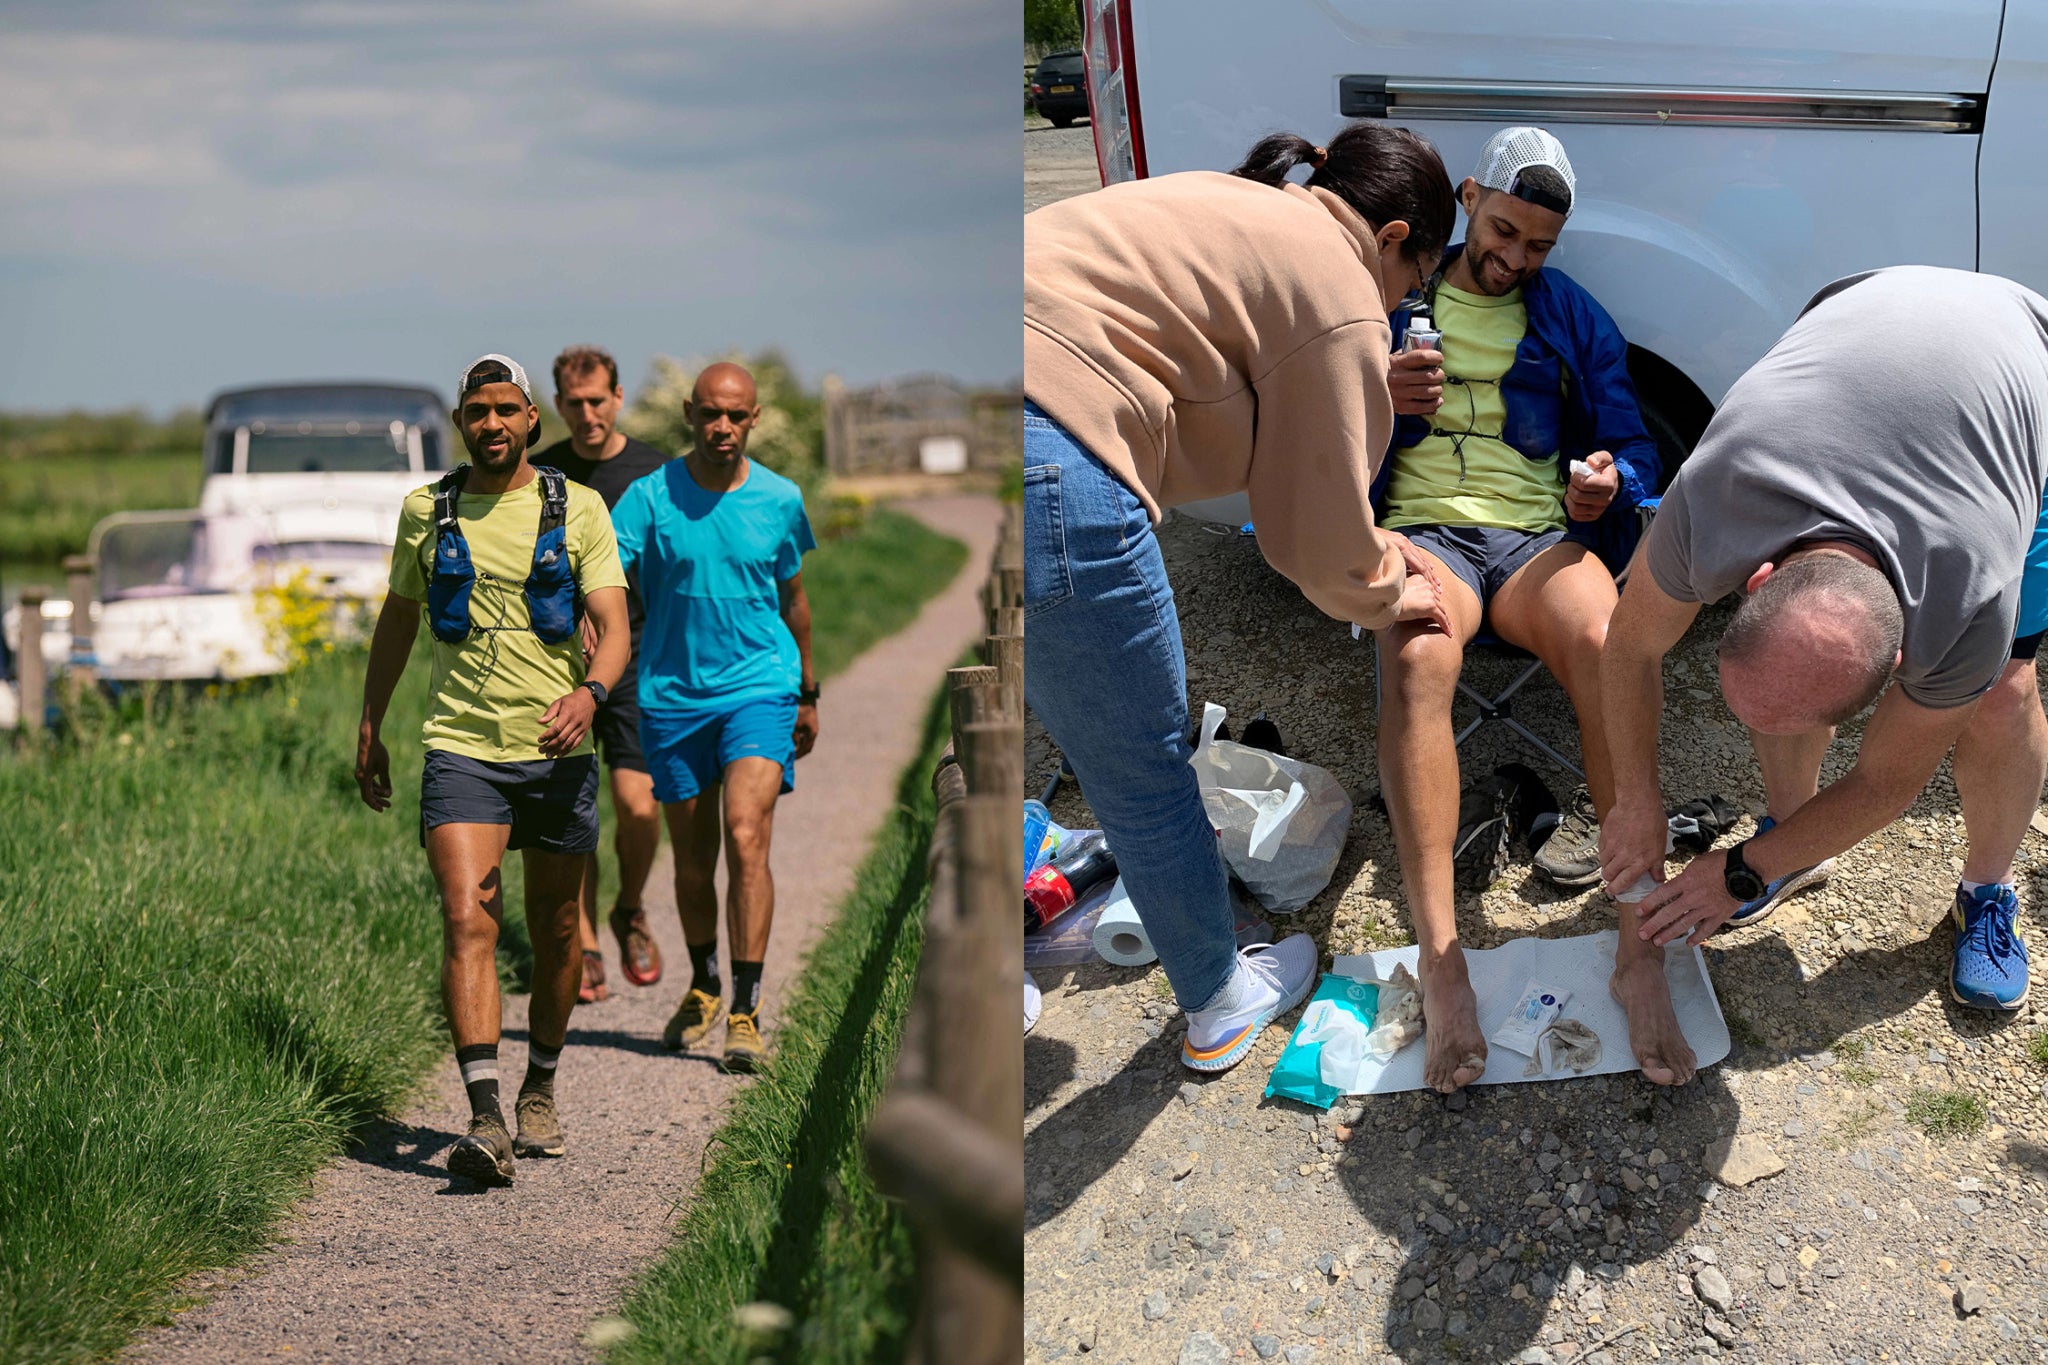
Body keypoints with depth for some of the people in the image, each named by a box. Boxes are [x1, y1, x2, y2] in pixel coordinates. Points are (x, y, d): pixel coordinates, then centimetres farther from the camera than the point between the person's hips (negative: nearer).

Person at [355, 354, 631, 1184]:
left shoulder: (577, 510, 0)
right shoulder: (426, 511, 5)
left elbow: (614, 626, -7)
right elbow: (398, 620, 17)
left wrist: (589, 692, -28)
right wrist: (370, 728, 18)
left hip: (556, 750, 0)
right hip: (461, 748, 0)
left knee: (554, 930, 12)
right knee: (467, 921, -17)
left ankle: (540, 1092, 33)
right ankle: (485, 1120, -24)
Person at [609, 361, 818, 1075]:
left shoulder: (779, 500, 1)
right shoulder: (651, 496, -4)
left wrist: (807, 695, 22)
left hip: (759, 688, -1)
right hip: (672, 696, 1)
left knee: (746, 840, -18)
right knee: (691, 860, 11)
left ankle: (746, 1012, -15)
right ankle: (703, 985, 36)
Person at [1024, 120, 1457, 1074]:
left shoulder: (1233, 208, 27)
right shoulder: (1339, 292, 0)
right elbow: (1323, 539, 6)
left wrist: (1369, 549, 38)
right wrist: (1385, 597, 25)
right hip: (1049, 473, -8)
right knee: (1146, 768, 12)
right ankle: (1217, 1006, 30)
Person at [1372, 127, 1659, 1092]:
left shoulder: (1574, 320, 19)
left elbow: (1636, 452, 17)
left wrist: (1610, 486, -8)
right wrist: (1375, 398, -10)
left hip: (1540, 534, 2)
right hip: (1421, 525, -2)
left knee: (1604, 641, -38)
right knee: (1418, 657, -39)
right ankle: (1440, 962, -50)